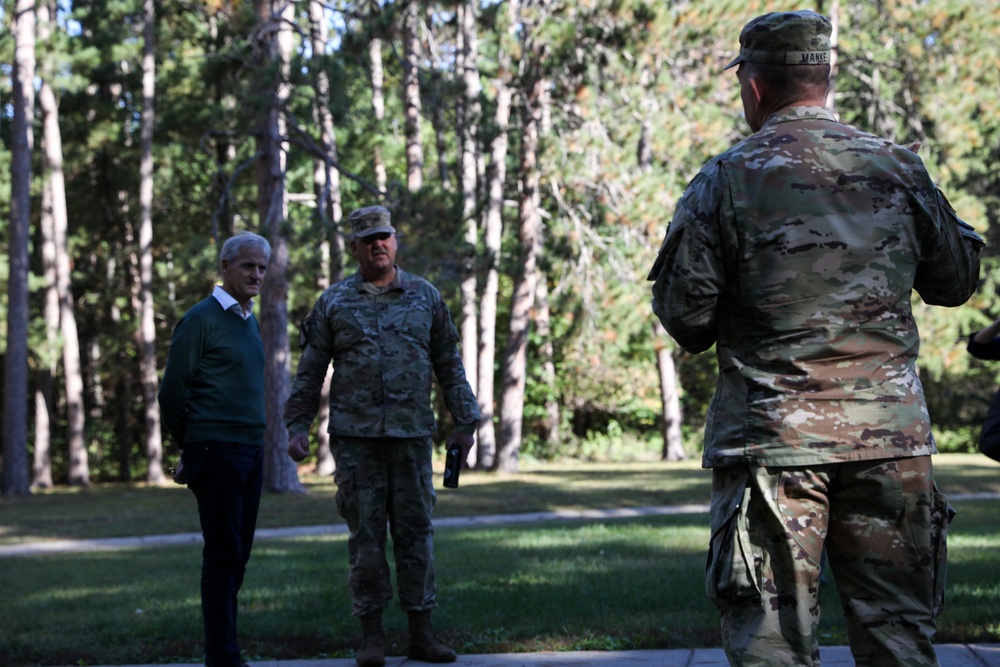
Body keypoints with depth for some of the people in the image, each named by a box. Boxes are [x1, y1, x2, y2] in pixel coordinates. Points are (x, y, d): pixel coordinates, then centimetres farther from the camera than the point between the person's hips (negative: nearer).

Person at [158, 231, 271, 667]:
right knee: (223, 554, -8)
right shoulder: (201, 320, -8)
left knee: (238, 554, 8)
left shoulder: (251, 321, 17)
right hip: (216, 452, -8)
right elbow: (172, 392, -7)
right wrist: (191, 448, 2)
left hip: (251, 451, 8)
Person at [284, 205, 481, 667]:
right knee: (365, 534, 1)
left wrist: (464, 423, 8)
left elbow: (449, 365, 12)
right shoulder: (334, 302, 6)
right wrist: (297, 427, 1)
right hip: (355, 437, -1)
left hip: (412, 436, 1)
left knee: (415, 530, 3)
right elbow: (310, 371, 8)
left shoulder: (425, 296, 10)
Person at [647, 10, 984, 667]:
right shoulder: (899, 168, 5)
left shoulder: (727, 180, -4)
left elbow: (684, 315, -6)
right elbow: (957, 280, 15)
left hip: (773, 439, -3)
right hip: (892, 437, 3)